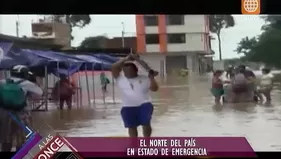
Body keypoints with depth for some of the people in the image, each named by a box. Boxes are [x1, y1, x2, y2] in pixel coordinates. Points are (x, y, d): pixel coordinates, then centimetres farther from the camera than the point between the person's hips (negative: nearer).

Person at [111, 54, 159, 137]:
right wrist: (126, 59, -5)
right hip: (128, 107, 2)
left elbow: (155, 88, 2)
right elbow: (114, 67, -2)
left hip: (144, 105, -1)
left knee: (146, 124, -5)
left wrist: (151, 77, -9)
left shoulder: (144, 79, 7)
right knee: (131, 127, 7)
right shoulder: (121, 79, 10)